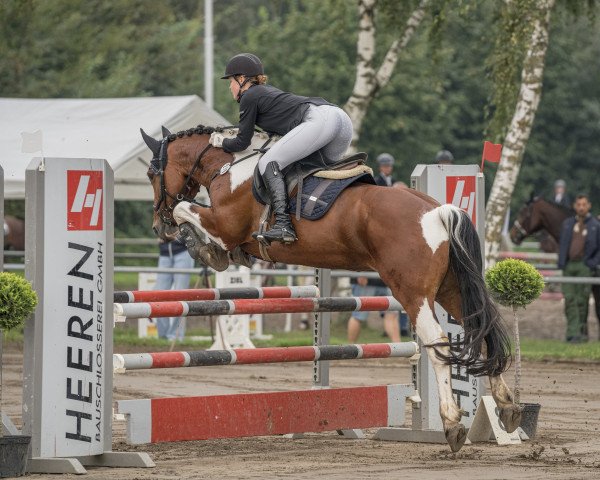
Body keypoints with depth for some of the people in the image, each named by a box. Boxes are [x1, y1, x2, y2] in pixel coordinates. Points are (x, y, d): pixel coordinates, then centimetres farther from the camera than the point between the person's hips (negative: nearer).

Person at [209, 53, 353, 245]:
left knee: (268, 163, -8)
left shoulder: (249, 97, 8)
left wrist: (222, 142, 29)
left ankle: (283, 225, -22)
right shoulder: (267, 90, 33)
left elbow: (242, 142, 11)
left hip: (318, 120, -9)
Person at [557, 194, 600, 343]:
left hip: (584, 267, -3)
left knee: (581, 300, -4)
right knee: (569, 300, -3)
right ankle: (573, 332, -2)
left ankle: (582, 332, 5)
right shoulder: (567, 224, 11)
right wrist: (560, 263, 7)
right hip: (568, 266, 3)